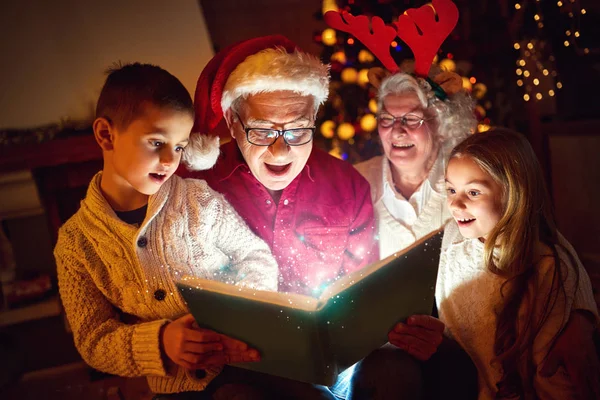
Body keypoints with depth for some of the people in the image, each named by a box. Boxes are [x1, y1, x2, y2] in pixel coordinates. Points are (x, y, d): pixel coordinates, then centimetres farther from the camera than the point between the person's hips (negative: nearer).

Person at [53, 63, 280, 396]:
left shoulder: (200, 200, -2)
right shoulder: (75, 242, -1)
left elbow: (257, 257, 7)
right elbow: (94, 341, -1)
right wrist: (159, 342, -20)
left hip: (249, 366, -1)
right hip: (175, 387, 2)